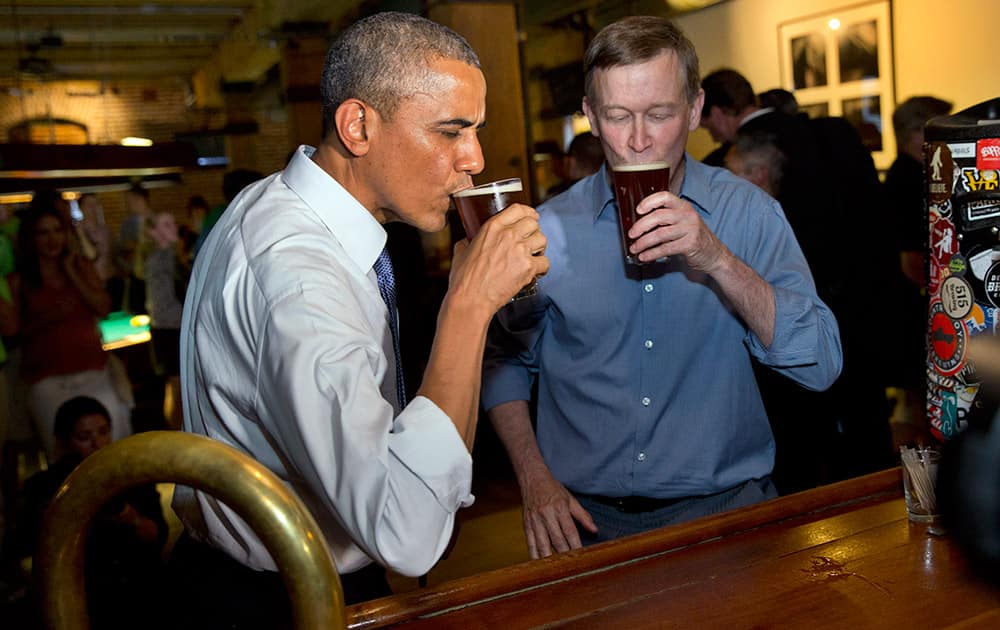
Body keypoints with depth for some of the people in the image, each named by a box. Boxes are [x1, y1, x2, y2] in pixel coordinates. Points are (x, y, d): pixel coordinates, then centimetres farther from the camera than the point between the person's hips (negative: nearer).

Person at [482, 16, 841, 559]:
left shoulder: (749, 212, -3)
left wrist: (717, 259, -23)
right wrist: (533, 478, -2)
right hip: (587, 518, 1)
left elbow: (820, 366, -11)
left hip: (723, 509, 0)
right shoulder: (549, 229, -1)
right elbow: (504, 362, 10)